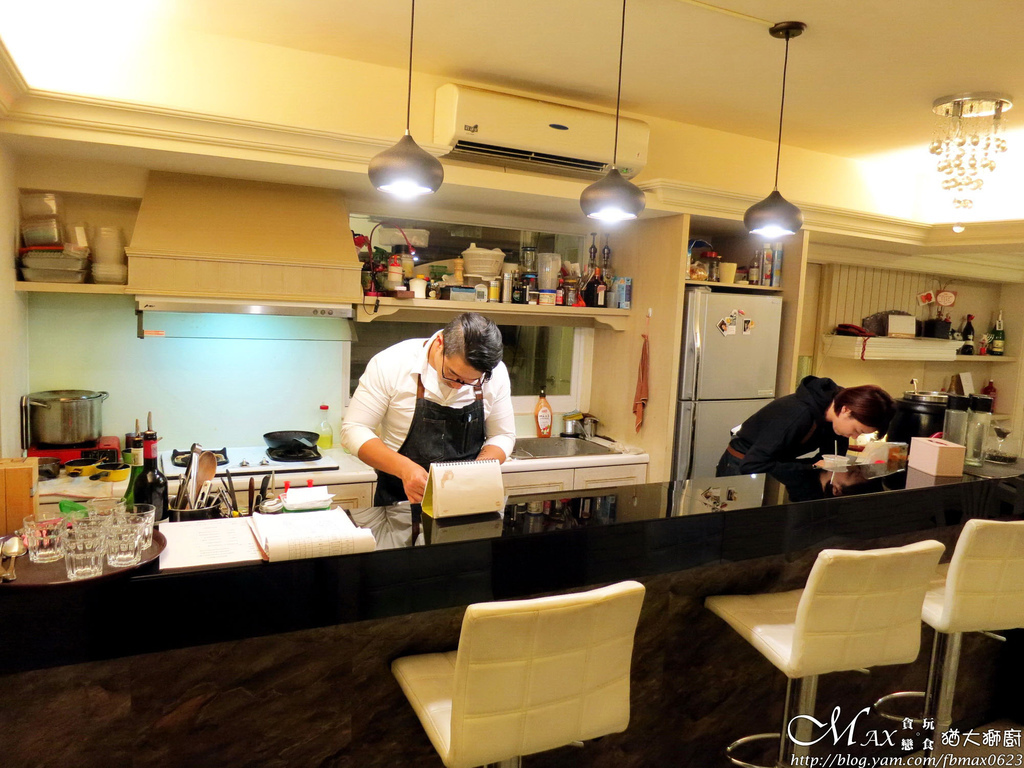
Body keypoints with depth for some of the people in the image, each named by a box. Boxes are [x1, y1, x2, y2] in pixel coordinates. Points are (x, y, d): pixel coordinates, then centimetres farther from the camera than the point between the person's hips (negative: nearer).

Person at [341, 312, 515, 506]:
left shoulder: (496, 374, -6)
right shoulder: (391, 364, -14)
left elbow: (503, 436, 5)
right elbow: (353, 430, -9)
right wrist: (404, 468, -24)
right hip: (399, 499, -2)